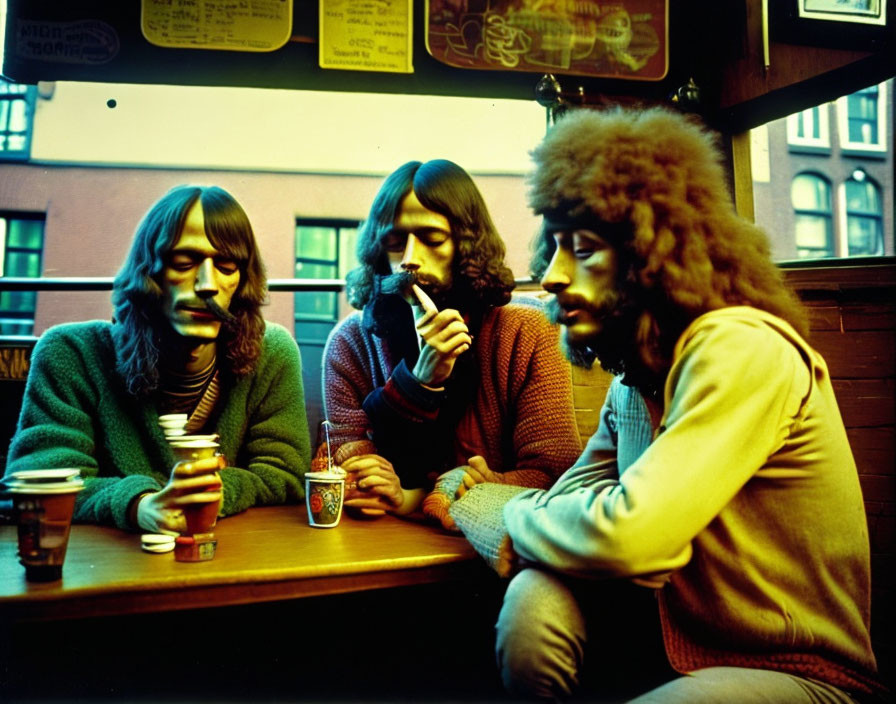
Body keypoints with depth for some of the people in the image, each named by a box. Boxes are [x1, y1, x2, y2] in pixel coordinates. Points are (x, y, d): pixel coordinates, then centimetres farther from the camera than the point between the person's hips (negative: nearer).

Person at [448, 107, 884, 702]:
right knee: (538, 598, -21)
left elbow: (627, 536, -31)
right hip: (670, 644, 7)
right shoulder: (635, 374, 4)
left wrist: (519, 520, -12)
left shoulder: (744, 352, -23)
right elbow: (571, 501, 7)